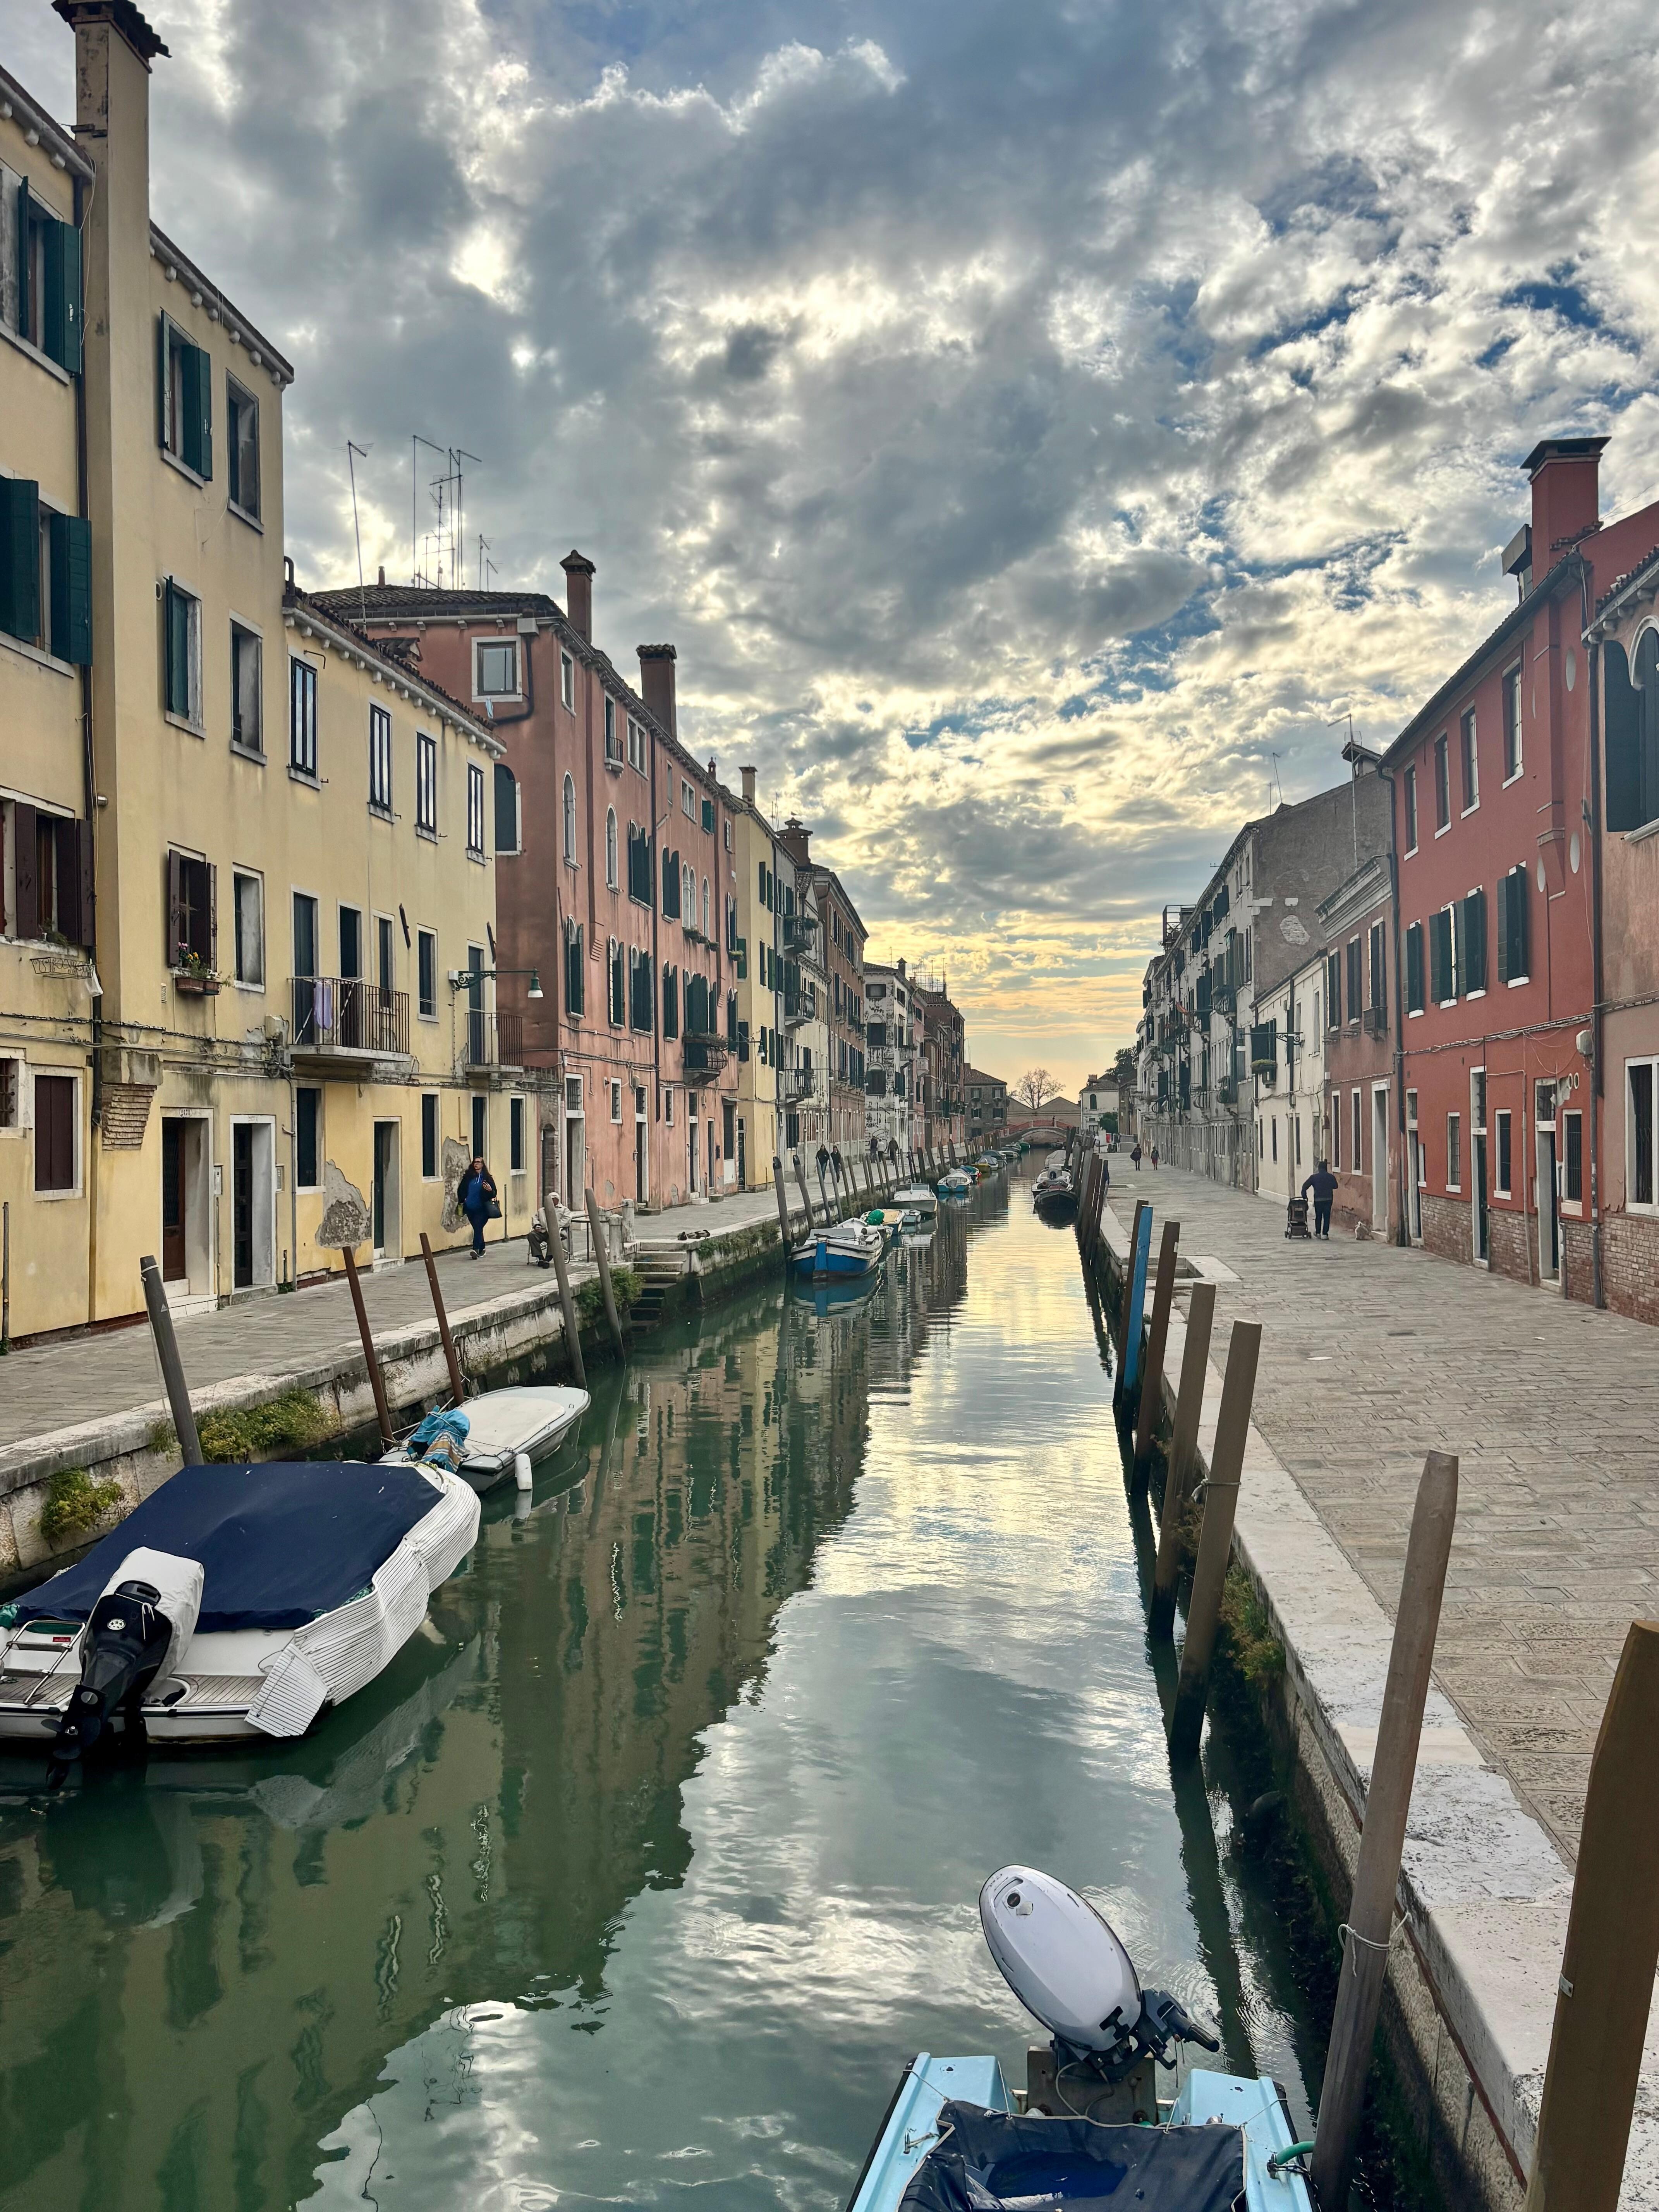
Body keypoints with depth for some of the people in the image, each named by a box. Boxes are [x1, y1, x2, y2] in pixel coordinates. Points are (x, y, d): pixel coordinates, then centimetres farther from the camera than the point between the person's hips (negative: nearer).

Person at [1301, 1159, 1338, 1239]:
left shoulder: (1314, 1177, -3)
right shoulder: (1331, 1177, 0)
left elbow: (1305, 1186, -2)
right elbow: (1335, 1187, 12)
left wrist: (1304, 1197, 8)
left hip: (1318, 1199, 0)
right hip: (1329, 1199, 1)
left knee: (1318, 1216, 14)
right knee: (1327, 1217, 3)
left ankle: (1318, 1233, 22)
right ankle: (1325, 1234, 0)